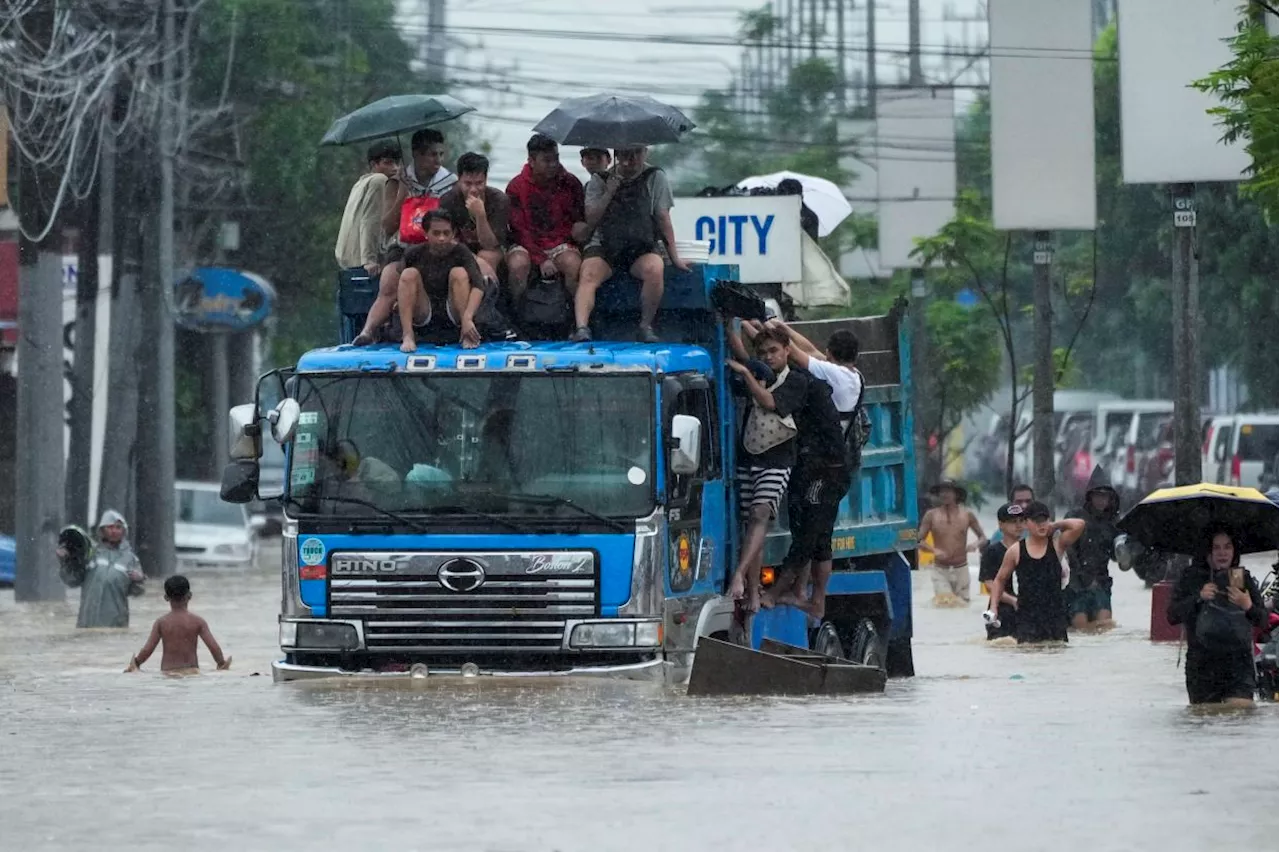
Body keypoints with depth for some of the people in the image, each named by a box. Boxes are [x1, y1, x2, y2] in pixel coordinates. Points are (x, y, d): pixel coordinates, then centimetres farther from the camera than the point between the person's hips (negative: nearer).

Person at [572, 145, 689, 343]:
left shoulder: (655, 178, 7)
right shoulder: (601, 180, 9)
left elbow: (663, 219, 7)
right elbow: (591, 221, 3)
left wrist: (675, 258, 3)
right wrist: (609, 193, -9)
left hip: (641, 248, -1)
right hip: (604, 246, 1)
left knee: (654, 269, -34)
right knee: (588, 275, -30)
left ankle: (646, 326, -20)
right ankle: (581, 328, -45)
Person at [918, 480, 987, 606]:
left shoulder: (967, 515, 2)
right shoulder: (931, 515, 0)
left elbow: (983, 538, 10)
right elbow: (919, 541, 1)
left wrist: (976, 545, -14)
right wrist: (934, 550, -18)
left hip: (961, 569, 2)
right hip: (940, 570, -1)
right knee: (943, 604, -16)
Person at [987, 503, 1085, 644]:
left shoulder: (1057, 545, 2)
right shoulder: (1015, 551, 3)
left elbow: (1079, 525, -11)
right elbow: (1000, 579, 14)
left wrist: (1056, 526, 1)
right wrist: (993, 606, 5)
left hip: (1055, 612, 1)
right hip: (1027, 615, -1)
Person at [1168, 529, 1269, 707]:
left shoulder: (1244, 579, 6)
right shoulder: (1191, 577, 3)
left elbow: (1263, 621, 7)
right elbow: (1172, 616, -2)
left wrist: (1248, 606, -14)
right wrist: (1198, 598, -16)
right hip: (1201, 664, 1)